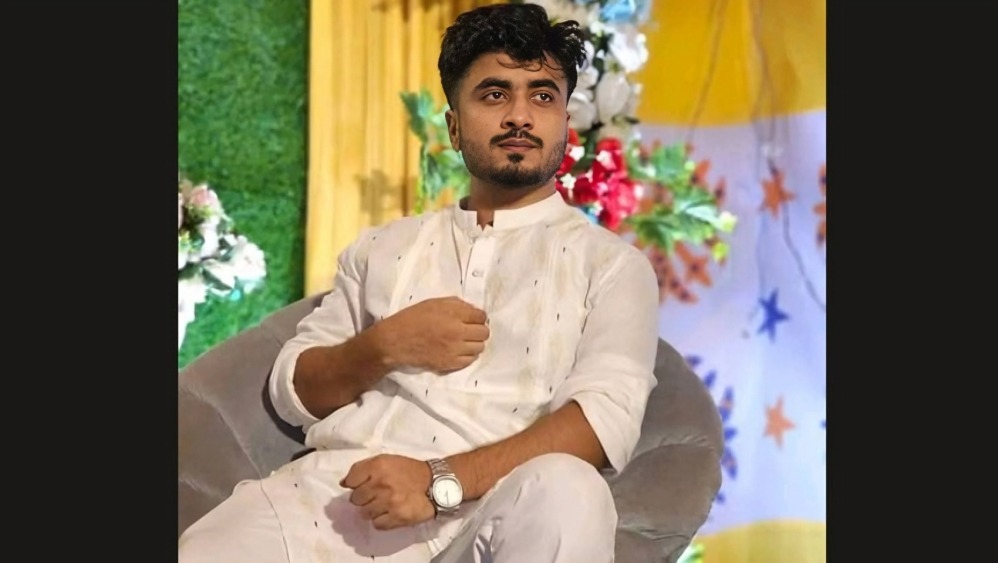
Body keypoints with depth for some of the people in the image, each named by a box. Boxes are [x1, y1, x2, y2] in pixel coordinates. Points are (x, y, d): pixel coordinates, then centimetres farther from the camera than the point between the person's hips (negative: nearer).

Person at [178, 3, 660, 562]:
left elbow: (607, 416, -5)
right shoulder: (384, 247, 23)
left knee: (565, 492, -37)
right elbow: (292, 390, 19)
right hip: (331, 494, 2)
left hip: (487, 515, -2)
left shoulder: (611, 263, 11)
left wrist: (443, 479, -19)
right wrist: (385, 346, -2)